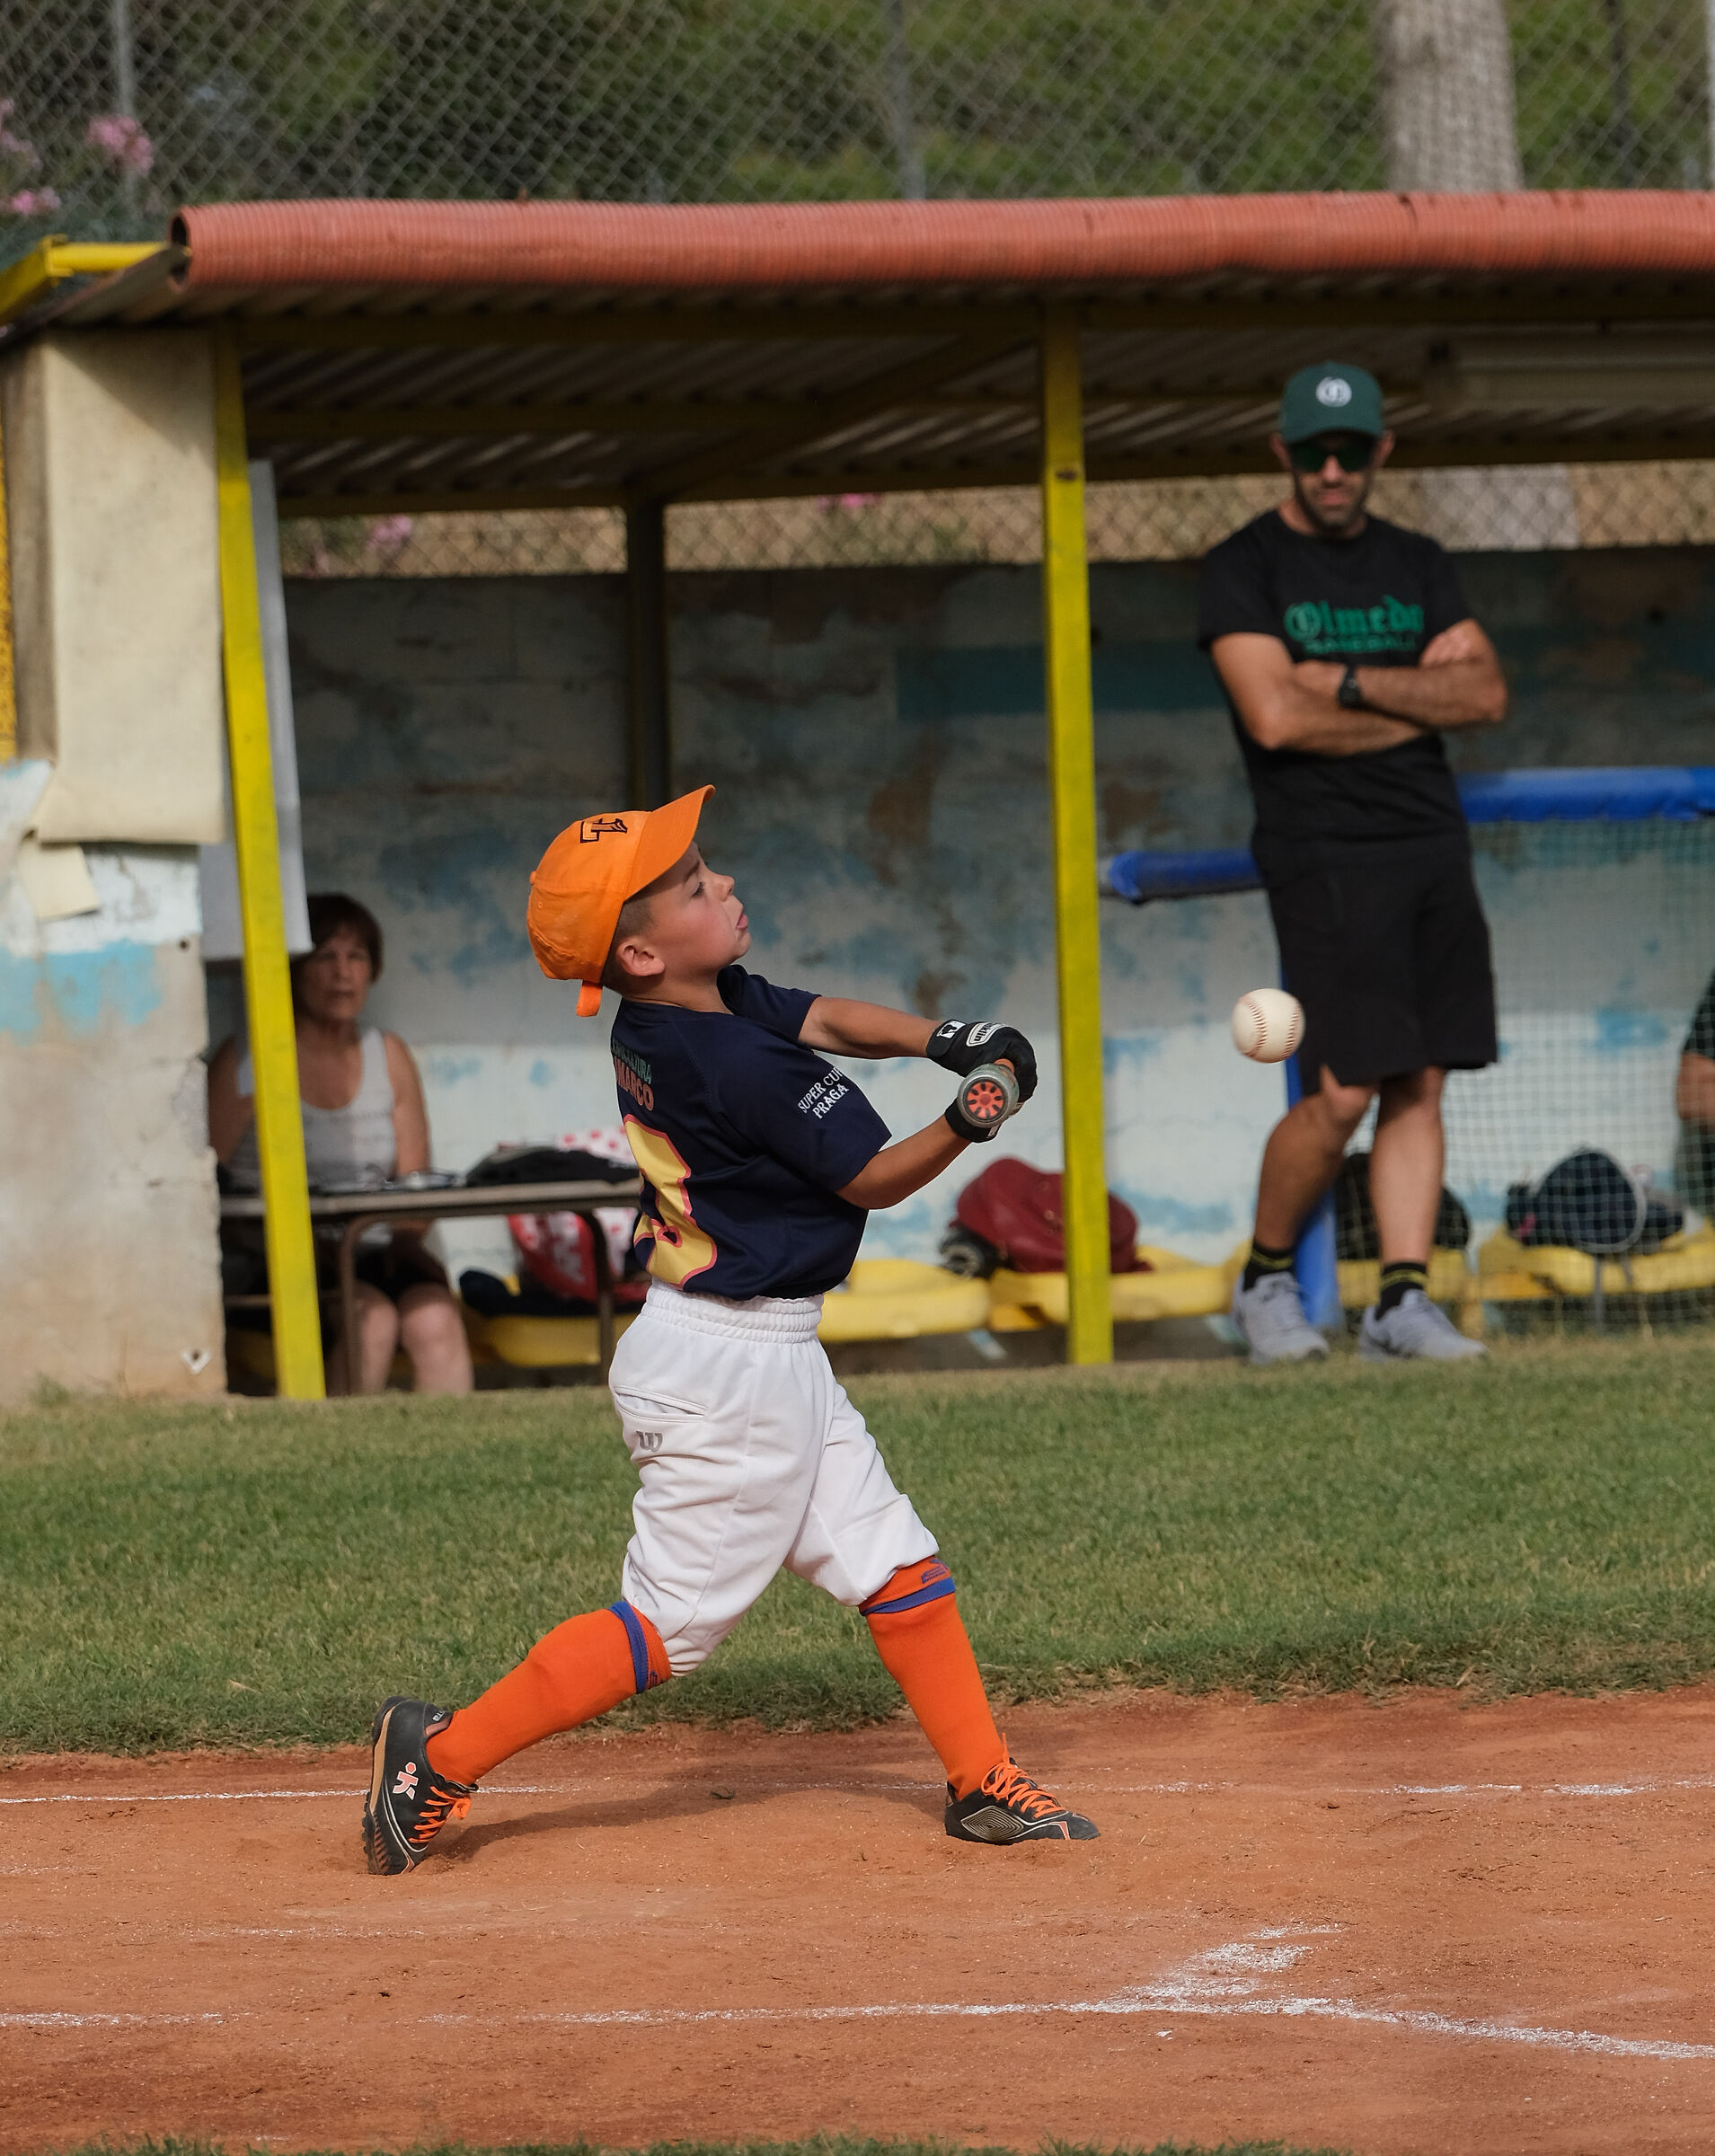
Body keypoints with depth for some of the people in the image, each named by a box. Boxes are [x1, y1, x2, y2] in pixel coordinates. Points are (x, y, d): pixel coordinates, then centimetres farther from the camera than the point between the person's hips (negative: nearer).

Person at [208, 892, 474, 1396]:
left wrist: (406, 1241, -9)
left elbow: (416, 1183, 15)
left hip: (375, 1256, 3)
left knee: (434, 1317, -29)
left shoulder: (389, 1057, 17)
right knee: (371, 1316, -33)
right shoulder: (242, 1065, 3)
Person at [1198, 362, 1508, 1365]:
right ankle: (1266, 1277, 8)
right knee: (1343, 1091, -11)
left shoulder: (1417, 564, 15)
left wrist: (1351, 684, -10)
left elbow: (1487, 692, 3)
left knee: (1420, 1085, 1)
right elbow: (1275, 715, -14)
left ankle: (1403, 1300, 2)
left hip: (1433, 842, 5)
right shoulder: (1245, 567, -1)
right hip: (1323, 856, -5)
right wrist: (1421, 702, -5)